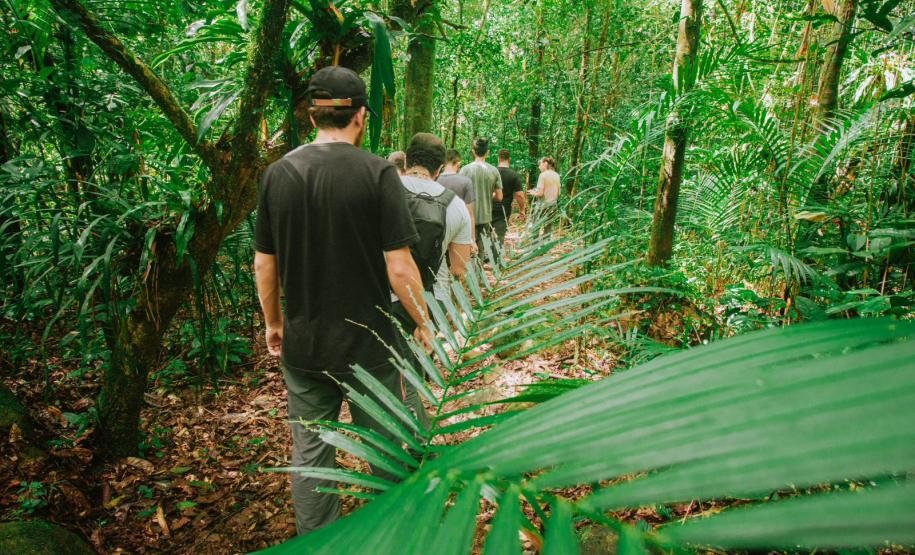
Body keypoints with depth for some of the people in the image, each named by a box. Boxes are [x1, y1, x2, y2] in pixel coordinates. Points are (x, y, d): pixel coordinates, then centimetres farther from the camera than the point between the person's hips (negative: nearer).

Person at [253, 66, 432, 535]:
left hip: (302, 344, 4)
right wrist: (424, 324, -1)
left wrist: (273, 322, 18)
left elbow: (264, 264, 3)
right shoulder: (377, 173, -13)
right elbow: (399, 267, -15)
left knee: (310, 451, 16)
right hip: (367, 342, -3)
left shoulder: (277, 173, -1)